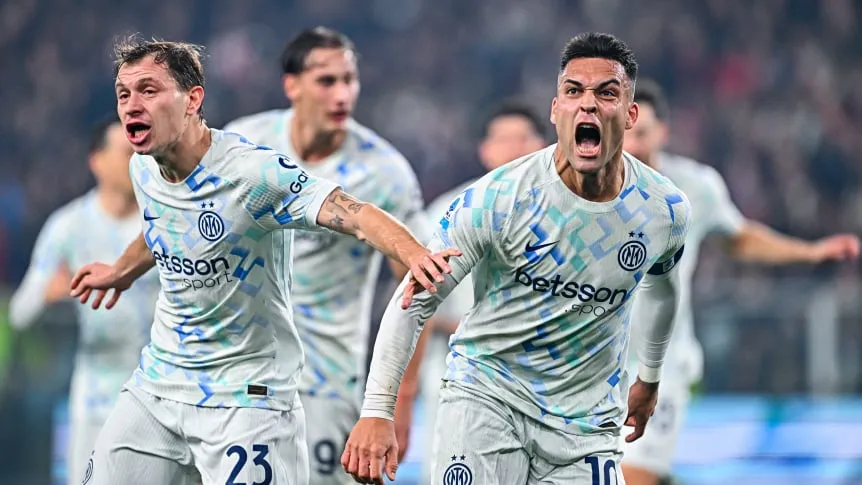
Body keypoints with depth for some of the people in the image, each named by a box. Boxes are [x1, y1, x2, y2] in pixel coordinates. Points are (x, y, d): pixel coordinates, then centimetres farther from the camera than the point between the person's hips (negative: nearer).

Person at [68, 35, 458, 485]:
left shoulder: (252, 171, -23)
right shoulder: (143, 169, 0)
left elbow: (355, 215, -34)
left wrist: (413, 254, -53)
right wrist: (122, 272, 42)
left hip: (244, 393, -7)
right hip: (159, 377, 7)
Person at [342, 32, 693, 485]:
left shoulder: (666, 210, -5)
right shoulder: (498, 197, -16)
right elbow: (415, 299, -12)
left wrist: (649, 378, 32)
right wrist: (376, 412, -18)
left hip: (586, 421, 3)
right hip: (486, 392, -3)